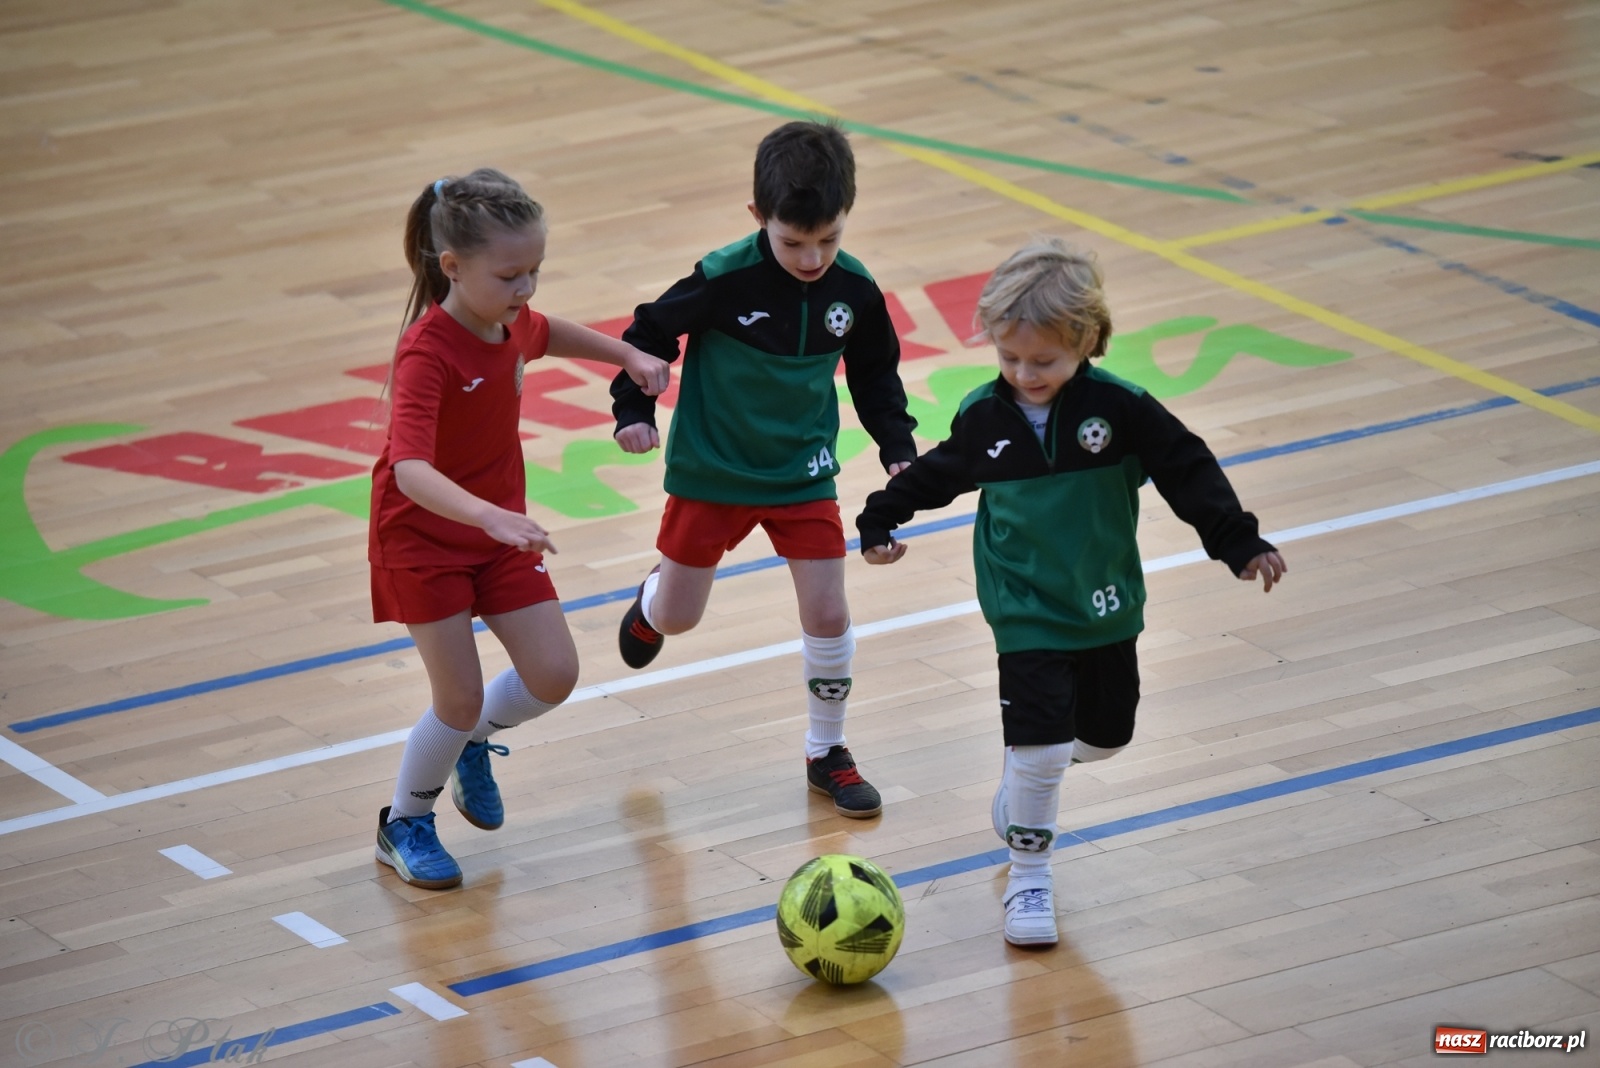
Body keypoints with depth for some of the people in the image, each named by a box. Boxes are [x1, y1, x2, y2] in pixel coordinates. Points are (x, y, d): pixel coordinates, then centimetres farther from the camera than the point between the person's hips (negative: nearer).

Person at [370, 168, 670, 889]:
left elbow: (548, 334, 22)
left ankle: (472, 744, 31)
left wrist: (628, 355, 10)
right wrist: (489, 516, -58)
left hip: (498, 528, 7)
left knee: (554, 677, 0)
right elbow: (411, 470, -44)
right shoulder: (428, 354, -31)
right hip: (422, 538, -7)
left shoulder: (510, 324, -7)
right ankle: (404, 825, 20)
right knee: (460, 699, -5)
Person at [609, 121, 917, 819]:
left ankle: (826, 752, 17)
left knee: (828, 613, -4)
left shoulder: (854, 290, -12)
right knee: (678, 619, 10)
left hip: (804, 474, 2)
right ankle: (653, 600, 50)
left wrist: (897, 448, -3)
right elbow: (651, 332, -9)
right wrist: (634, 411, -15)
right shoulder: (724, 280, -24)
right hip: (712, 473, -2)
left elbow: (875, 374, 6)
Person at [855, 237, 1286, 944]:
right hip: (1026, 613, -2)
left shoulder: (1119, 408, -15)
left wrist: (1238, 543, -14)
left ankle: (1024, 784, 47)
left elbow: (1189, 472, -10)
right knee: (1039, 746, -12)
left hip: (1106, 608, 2)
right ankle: (1028, 876, 7)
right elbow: (936, 474, 10)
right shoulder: (983, 416, -9)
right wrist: (881, 521, 11)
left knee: (1105, 736, 16)